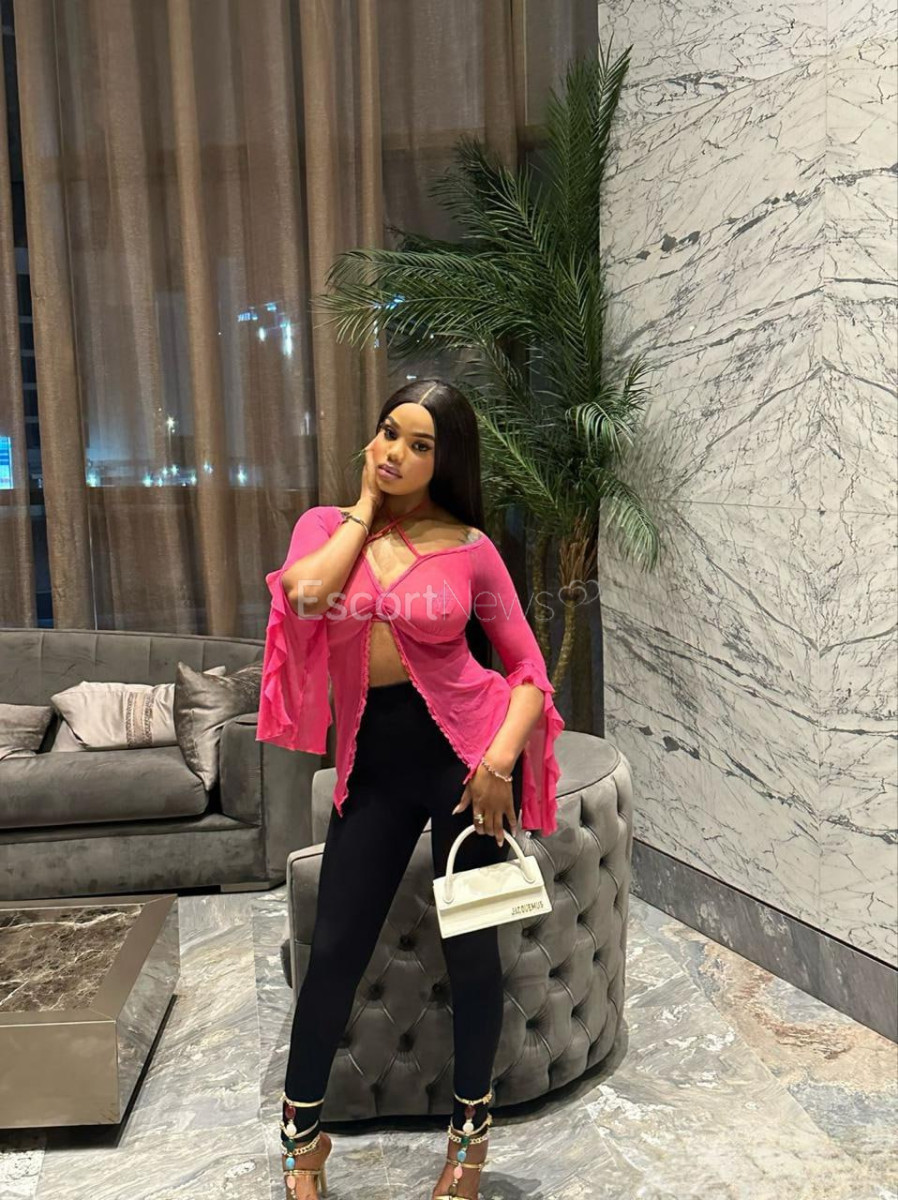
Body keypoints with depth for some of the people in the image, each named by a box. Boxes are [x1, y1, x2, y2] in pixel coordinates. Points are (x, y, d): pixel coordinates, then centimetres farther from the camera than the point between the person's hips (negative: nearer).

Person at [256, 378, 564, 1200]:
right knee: (336, 948, 6)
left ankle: (472, 1127, 33)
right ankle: (302, 1132, 31)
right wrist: (366, 507, -7)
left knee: (470, 946, 8)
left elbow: (528, 668, 0)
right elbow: (304, 594, -20)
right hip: (374, 761, 2)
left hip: (460, 749, -1)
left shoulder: (470, 547, -2)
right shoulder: (327, 524, 3)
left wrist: (500, 761, -15)